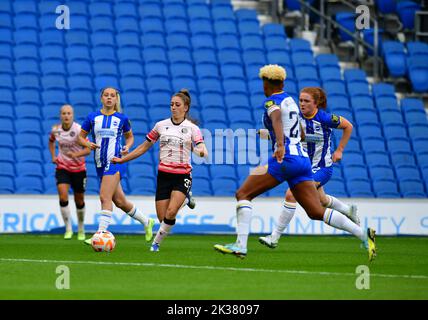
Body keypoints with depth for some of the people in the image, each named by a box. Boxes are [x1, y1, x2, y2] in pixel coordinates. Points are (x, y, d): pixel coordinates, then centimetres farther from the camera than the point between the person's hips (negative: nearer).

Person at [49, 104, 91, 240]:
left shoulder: (78, 130, -17)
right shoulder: (56, 130, -5)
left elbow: (88, 149, -19)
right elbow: (51, 141, 18)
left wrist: (76, 154, -36)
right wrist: (53, 156, 4)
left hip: (78, 169, -1)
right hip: (62, 167, 1)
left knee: (79, 201, 10)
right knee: (63, 196, -19)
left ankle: (81, 229, 32)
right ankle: (68, 229, -7)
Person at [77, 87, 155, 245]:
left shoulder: (122, 118, 3)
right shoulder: (92, 117, 7)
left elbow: (130, 137, 17)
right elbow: (81, 137, 12)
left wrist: (127, 147, -3)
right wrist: (88, 144, -9)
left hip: (116, 161, -4)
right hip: (100, 163, 4)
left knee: (105, 197, -17)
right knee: (120, 201, 10)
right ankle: (146, 222, 30)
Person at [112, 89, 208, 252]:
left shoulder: (192, 128, -1)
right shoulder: (160, 125, 6)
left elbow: (203, 151, -13)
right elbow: (144, 147, 15)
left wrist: (201, 151, -38)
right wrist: (122, 159, 13)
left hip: (183, 176, -3)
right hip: (164, 175, 3)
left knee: (170, 213, -23)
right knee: (162, 218, -1)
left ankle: (156, 241, 0)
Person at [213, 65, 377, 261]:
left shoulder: (271, 101, -1)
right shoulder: (291, 101, 22)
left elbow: (276, 118, -26)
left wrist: (280, 145, -41)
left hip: (285, 158, -8)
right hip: (303, 160, 8)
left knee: (243, 194, -2)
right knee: (317, 213, 5)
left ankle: (241, 245, -13)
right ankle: (364, 235, -7)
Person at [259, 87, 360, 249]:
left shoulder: (324, 118, -19)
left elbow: (348, 126, -5)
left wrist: (339, 150, -4)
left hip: (322, 168, -7)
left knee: (291, 195, -20)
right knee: (322, 200, 27)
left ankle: (275, 237, -14)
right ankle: (349, 210, 57)